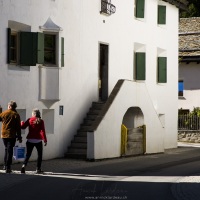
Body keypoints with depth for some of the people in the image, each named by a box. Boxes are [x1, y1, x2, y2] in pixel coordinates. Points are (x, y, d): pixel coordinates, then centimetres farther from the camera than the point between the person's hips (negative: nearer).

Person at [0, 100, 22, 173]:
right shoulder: (16, 115, -4)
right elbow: (18, 127, -5)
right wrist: (19, 137, 0)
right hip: (12, 135, -3)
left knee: (6, 149, 19)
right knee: (10, 151, -1)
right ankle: (8, 167, -6)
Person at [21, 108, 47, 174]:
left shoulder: (29, 120, 0)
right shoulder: (41, 121, -5)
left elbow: (23, 126, 0)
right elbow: (43, 131, -10)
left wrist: (22, 122, 21)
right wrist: (45, 140, -9)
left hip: (30, 140, 2)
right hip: (38, 140, -2)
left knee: (28, 154, 8)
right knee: (40, 155, 13)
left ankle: (24, 165, -14)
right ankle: (38, 169, 9)